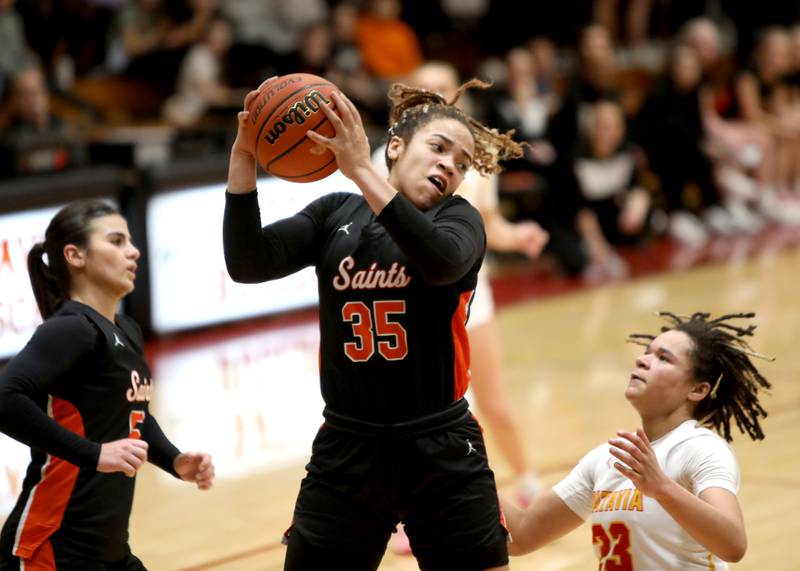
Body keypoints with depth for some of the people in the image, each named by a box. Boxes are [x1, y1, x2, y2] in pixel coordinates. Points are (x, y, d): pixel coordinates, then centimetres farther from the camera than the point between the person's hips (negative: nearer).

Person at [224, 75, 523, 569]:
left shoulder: (458, 219, 0)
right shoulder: (335, 213, 6)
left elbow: (442, 261, -24)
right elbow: (247, 264, -6)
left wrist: (362, 171, -30)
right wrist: (244, 159, -19)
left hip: (441, 455, -1)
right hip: (345, 453, 1)